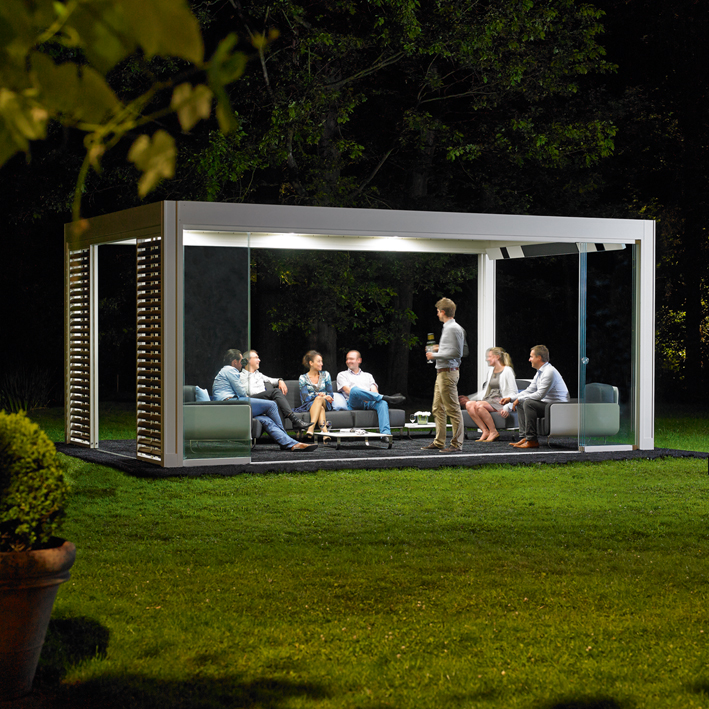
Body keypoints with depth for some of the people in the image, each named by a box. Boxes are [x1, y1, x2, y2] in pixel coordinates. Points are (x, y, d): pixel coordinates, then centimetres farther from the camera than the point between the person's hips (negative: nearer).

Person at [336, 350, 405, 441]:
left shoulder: (367, 375, 32)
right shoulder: (342, 375, 23)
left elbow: (374, 390, 15)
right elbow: (347, 390, 4)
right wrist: (364, 398, -13)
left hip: (369, 403, 2)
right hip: (353, 404, -2)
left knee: (382, 402, -34)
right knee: (354, 389, -38)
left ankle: (385, 433, -51)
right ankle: (386, 398, -39)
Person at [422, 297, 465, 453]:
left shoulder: (453, 329, -15)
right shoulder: (447, 327, 16)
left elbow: (456, 352, -20)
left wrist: (435, 355, -14)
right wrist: (439, 349, 18)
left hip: (448, 372, -11)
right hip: (441, 372, 11)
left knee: (453, 409, -7)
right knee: (438, 409, 14)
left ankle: (456, 444, -5)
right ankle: (439, 442, 20)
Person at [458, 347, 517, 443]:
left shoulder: (507, 371, -2)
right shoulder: (492, 372, 22)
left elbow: (513, 393, -8)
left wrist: (506, 408, -22)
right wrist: (469, 399, 26)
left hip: (500, 402, -8)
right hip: (489, 400, 8)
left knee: (479, 405, -35)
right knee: (469, 405, -22)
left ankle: (493, 432, -23)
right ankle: (485, 431, -24)